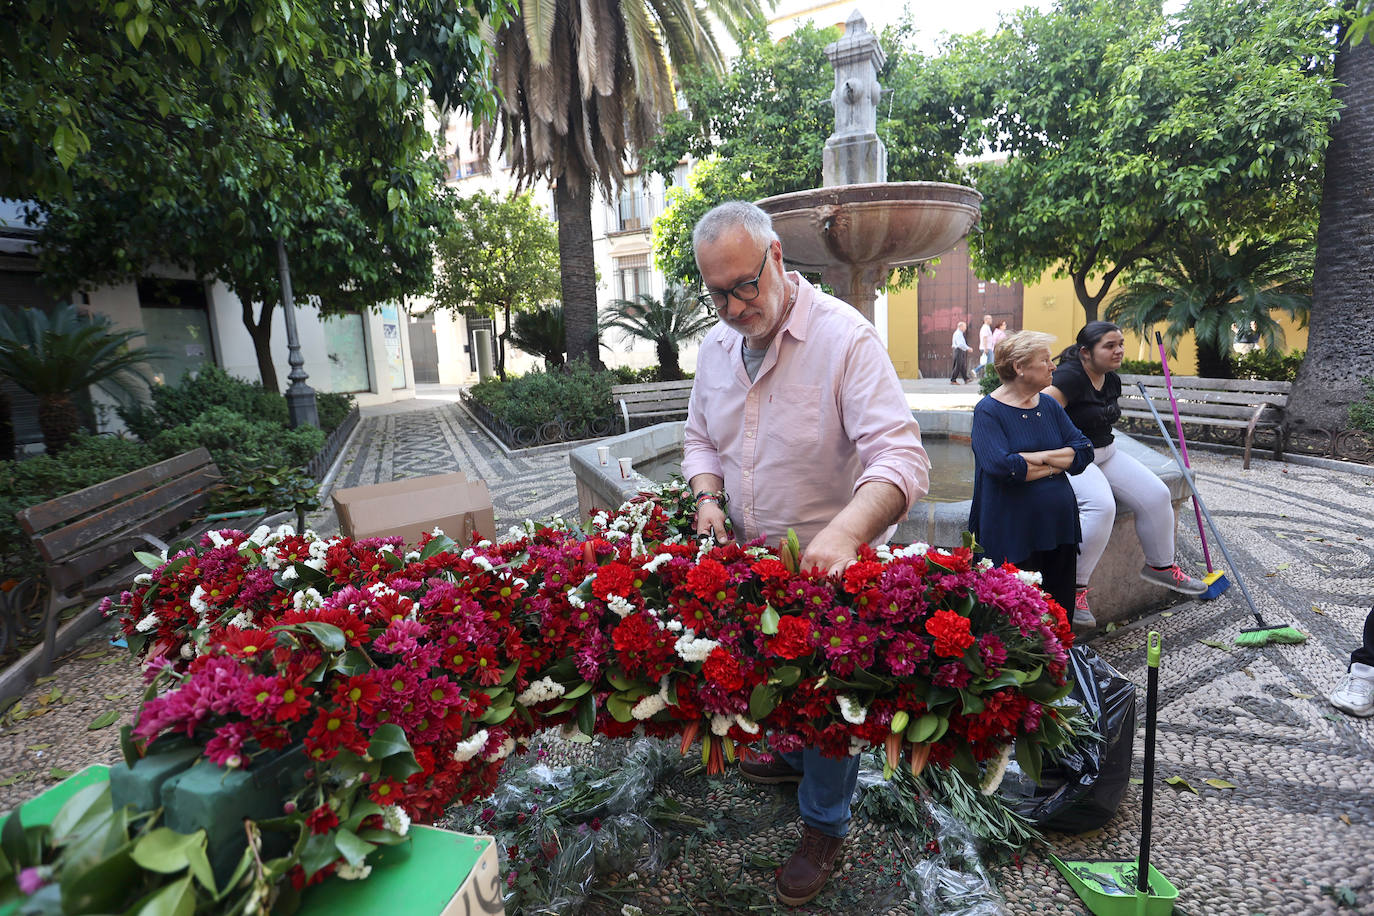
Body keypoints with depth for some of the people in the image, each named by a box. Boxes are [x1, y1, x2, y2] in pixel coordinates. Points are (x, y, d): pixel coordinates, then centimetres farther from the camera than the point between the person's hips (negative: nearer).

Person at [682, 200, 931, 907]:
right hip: (750, 558, 6)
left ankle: (825, 828, 38)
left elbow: (902, 459, -31)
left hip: (830, 562, -6)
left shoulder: (844, 337, -22)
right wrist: (707, 496, -8)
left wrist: (843, 532, -48)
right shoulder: (716, 346, 0)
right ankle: (793, 755, 57)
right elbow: (700, 438, 12)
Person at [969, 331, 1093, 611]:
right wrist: (1056, 464, -8)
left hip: (1059, 526, 7)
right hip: (1012, 535, -6)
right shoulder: (989, 410, -9)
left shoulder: (1049, 405, 12)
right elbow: (1002, 466, -23)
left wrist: (1039, 457, -13)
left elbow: (1084, 451, 4)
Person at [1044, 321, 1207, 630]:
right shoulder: (1070, 376, -20)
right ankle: (1074, 588, -21)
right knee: (1101, 505, -33)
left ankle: (1160, 565, 25)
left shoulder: (1112, 380, 10)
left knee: (1156, 495, 1)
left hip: (1105, 453, 10)